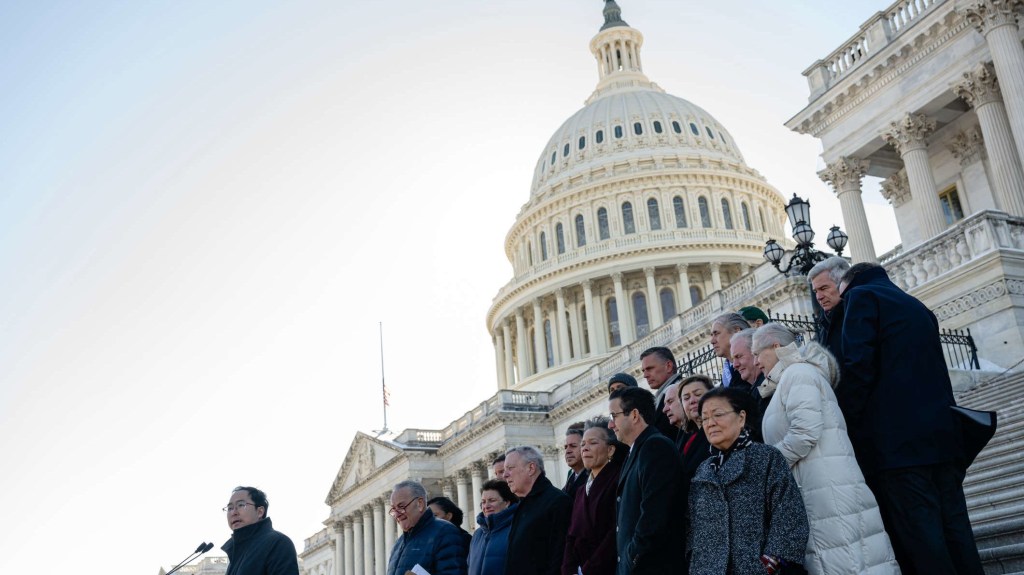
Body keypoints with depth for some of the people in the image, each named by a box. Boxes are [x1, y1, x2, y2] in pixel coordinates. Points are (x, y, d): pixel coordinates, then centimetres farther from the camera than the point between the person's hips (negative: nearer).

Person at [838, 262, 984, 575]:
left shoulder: (862, 295, 3)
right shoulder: (917, 307, 27)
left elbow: (858, 366, -11)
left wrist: (844, 427, -5)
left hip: (895, 440, -8)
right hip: (941, 433, 8)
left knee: (919, 540, -9)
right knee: (954, 532, 6)